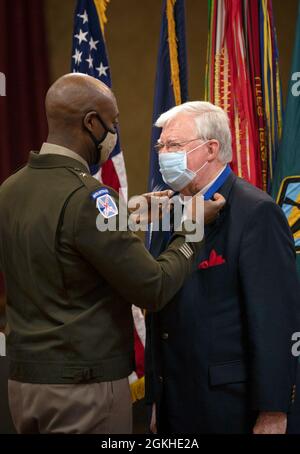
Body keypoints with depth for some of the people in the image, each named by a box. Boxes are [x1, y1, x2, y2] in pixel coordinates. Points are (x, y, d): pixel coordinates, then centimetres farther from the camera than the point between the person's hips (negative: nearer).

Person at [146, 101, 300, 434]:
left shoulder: (255, 212, -13)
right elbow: (159, 313, 12)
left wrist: (272, 413, -17)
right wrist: (156, 398, 12)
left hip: (230, 406, -6)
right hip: (174, 403, 7)